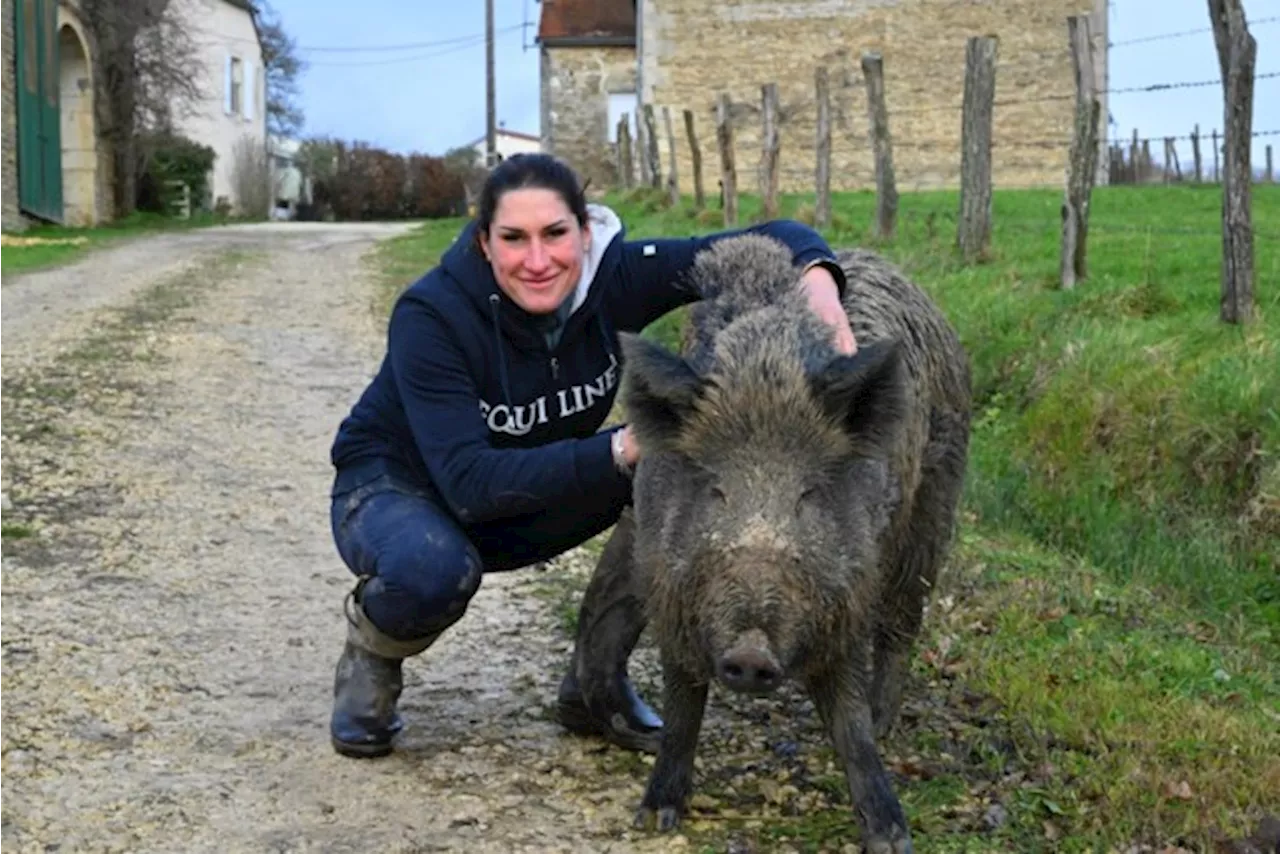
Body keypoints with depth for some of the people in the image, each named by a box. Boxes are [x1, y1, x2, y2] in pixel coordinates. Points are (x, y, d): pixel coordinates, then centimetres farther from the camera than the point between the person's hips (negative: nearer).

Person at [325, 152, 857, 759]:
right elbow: (469, 483, -36)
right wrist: (622, 449, -45)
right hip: (396, 488, -4)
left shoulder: (612, 275, -20)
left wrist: (818, 280, -43)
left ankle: (594, 685, -4)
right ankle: (371, 654, -2)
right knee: (434, 567, -40)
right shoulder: (430, 316, -30)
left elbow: (768, 239, -19)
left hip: (532, 501, 5)